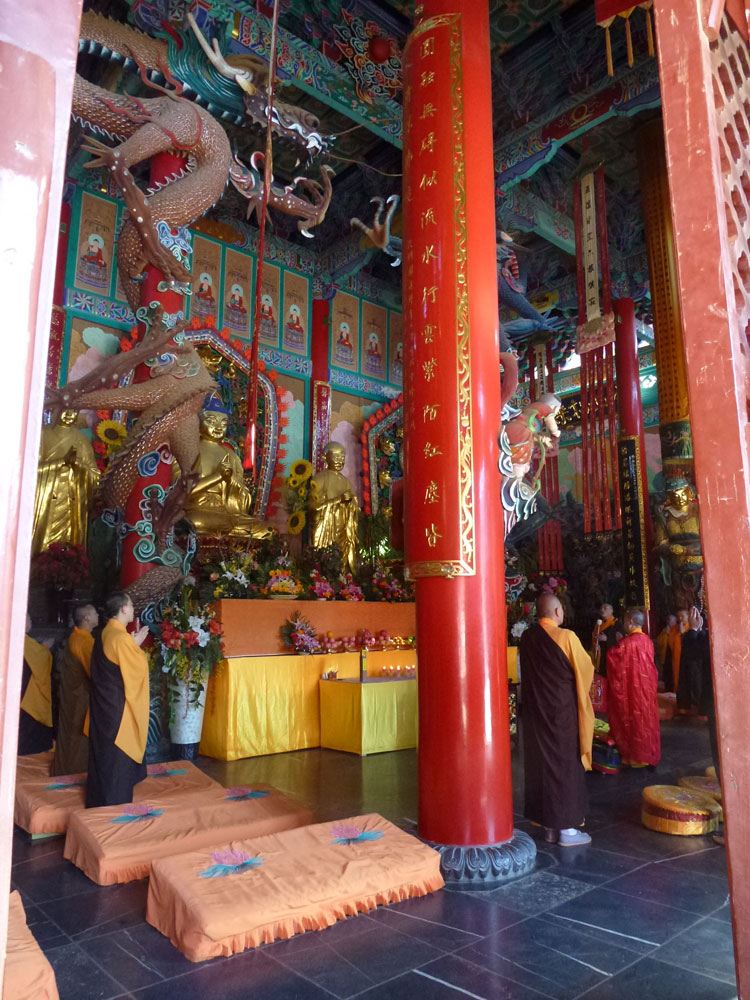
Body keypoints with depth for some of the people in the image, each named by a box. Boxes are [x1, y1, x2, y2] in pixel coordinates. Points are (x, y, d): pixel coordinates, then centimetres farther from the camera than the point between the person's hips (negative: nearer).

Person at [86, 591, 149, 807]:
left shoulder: (105, 634, 7)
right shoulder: (121, 638, -22)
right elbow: (139, 667, -16)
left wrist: (133, 643, 9)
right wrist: (137, 645, -3)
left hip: (104, 703, 10)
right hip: (118, 707, -9)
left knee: (104, 753, 19)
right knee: (118, 756, 1)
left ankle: (100, 802, 31)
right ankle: (115, 805, 11)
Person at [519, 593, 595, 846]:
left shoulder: (527, 638, -1)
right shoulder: (566, 637, -17)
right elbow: (586, 668, -4)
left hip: (535, 710, 5)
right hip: (563, 711, -5)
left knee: (541, 764, 12)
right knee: (566, 765, 5)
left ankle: (549, 825, 21)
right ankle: (567, 829, 12)